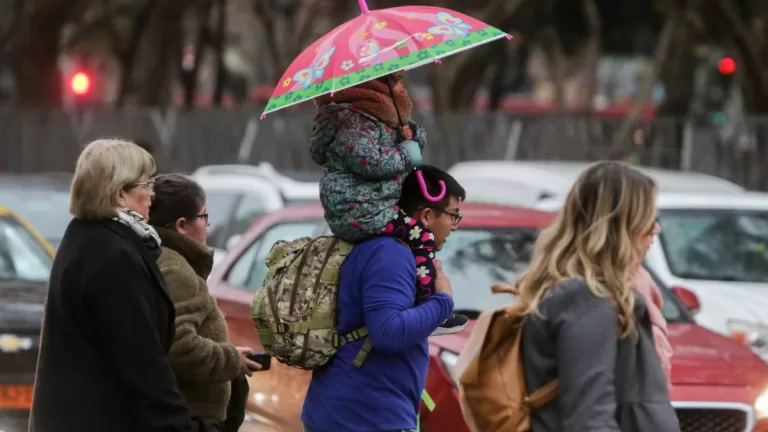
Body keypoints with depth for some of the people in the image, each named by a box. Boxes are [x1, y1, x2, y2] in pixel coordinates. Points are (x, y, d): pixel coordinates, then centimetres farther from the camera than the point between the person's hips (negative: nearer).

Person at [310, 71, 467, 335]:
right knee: (421, 235, -18)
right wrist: (405, 154, -15)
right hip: (357, 213, -11)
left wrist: (410, 133, -1)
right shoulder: (355, 121, -16)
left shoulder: (383, 116, 16)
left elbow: (420, 139, 23)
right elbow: (368, 160, -29)